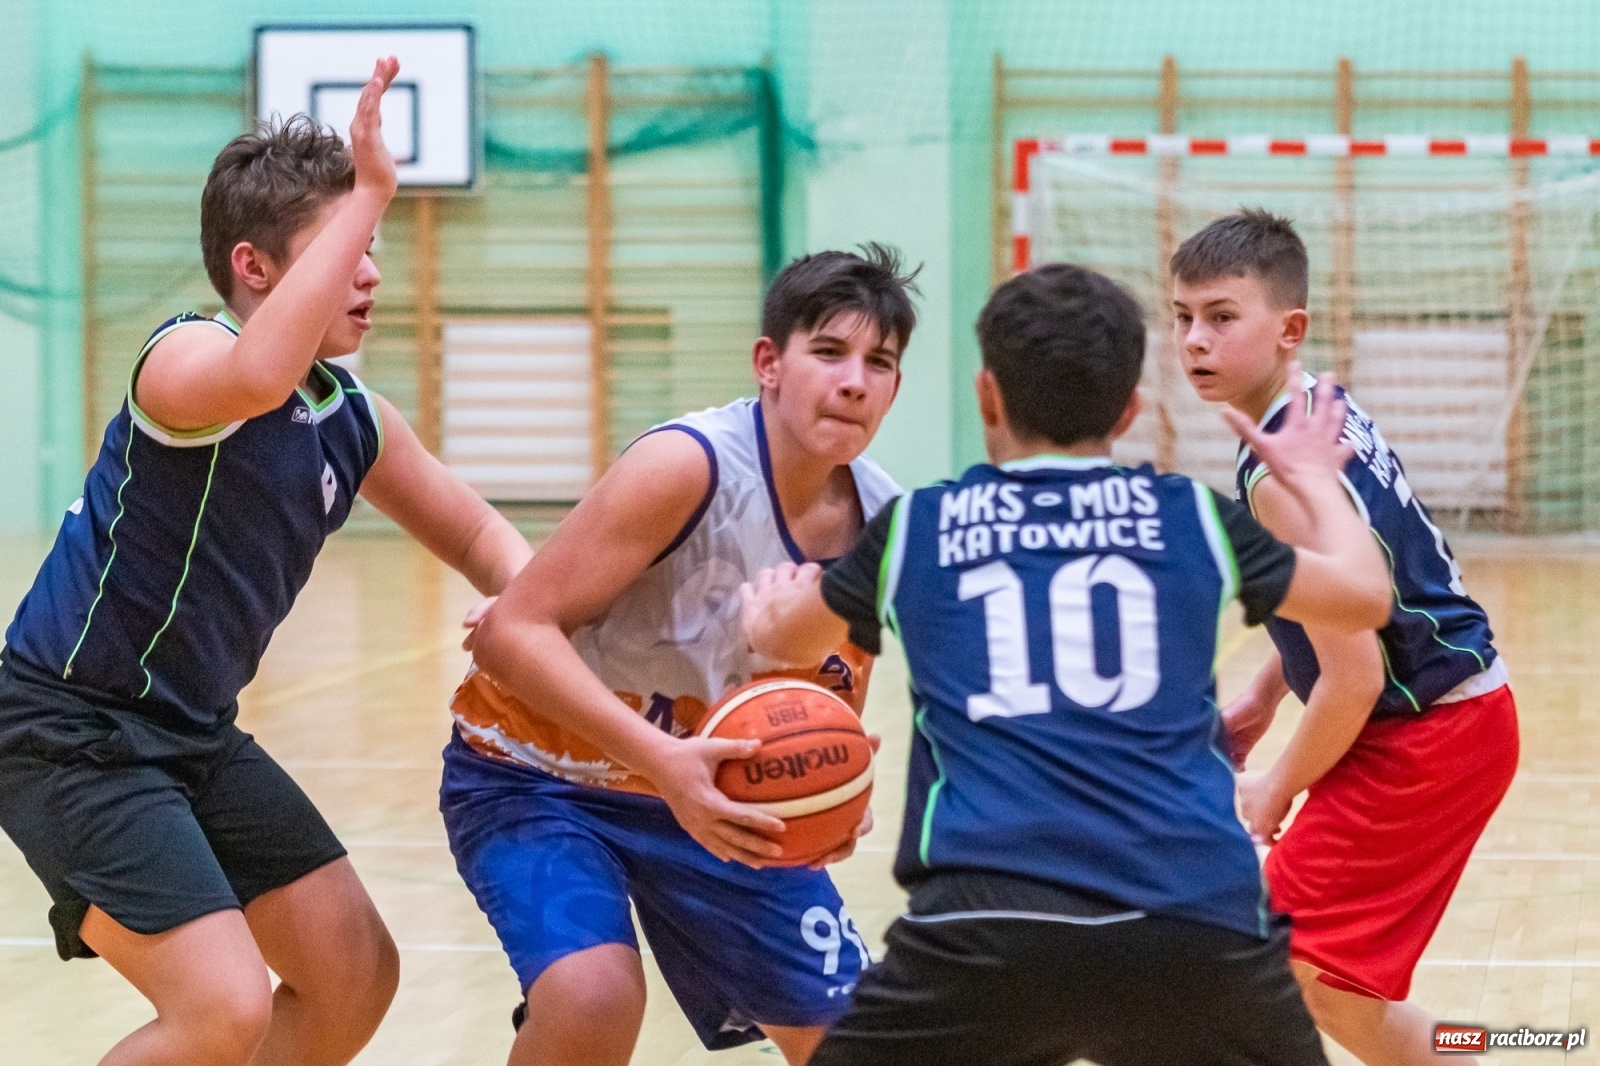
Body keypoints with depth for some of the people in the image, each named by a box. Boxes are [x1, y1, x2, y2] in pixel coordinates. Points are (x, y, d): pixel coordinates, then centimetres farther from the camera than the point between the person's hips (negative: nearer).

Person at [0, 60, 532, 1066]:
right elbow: (258, 380, -45)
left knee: (357, 980, 13)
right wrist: (369, 194, -40)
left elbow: (479, 534, 19)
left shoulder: (355, 421, 5)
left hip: (196, 737, 9)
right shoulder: (189, 354, -19)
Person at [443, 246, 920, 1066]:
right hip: (537, 774, -6)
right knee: (593, 997, -31)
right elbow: (514, 630, -30)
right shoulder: (689, 466, -28)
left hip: (710, 791, 6)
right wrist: (662, 758, -40)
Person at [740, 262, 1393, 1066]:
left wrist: (767, 610, 61)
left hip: (992, 922, -1)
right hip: (1195, 919, 1)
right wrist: (1313, 479, 52)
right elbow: (1364, 596, 32)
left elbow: (784, 638, 36)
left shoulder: (915, 528, 18)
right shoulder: (1191, 517, 17)